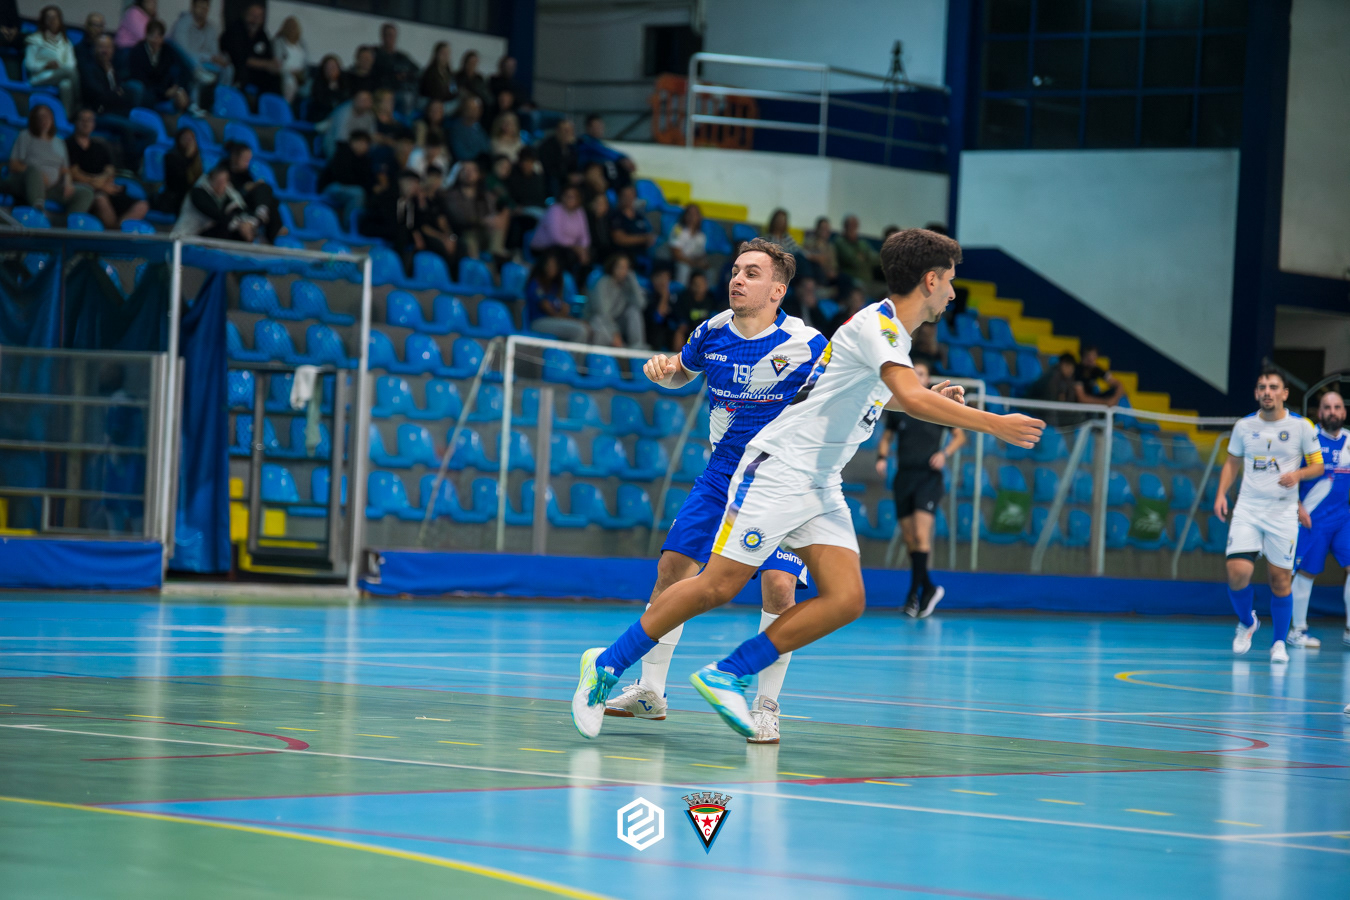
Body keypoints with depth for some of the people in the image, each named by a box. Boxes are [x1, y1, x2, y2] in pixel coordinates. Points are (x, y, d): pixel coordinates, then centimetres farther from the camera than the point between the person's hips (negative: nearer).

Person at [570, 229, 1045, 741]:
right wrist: (993, 424, -29)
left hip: (821, 488, 9)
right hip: (776, 470, -9)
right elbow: (913, 399, -30)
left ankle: (727, 677, -3)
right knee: (718, 586, -10)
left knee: (846, 600, -8)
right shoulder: (876, 323, -14)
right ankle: (608, 665, 3)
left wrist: (931, 400, 27)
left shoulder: (894, 333, 15)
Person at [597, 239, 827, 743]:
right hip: (722, 473, 4)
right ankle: (650, 691, 14)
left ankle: (766, 707, -4)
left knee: (778, 586, -19)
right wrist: (663, 370, -4)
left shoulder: (805, 345, -15)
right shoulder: (712, 332, -1)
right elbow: (681, 374, 19)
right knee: (672, 569, -1)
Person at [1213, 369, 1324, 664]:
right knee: (1238, 571, -14)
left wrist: (1298, 474, -16)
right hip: (1247, 509, 1)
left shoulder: (1302, 427, -2)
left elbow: (1318, 465, 5)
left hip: (1283, 512, -1)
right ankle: (1247, 623, 15)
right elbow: (1233, 463, 17)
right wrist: (1221, 494, 3)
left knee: (1279, 579, -1)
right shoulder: (1244, 426, 5)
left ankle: (1279, 643, 16)